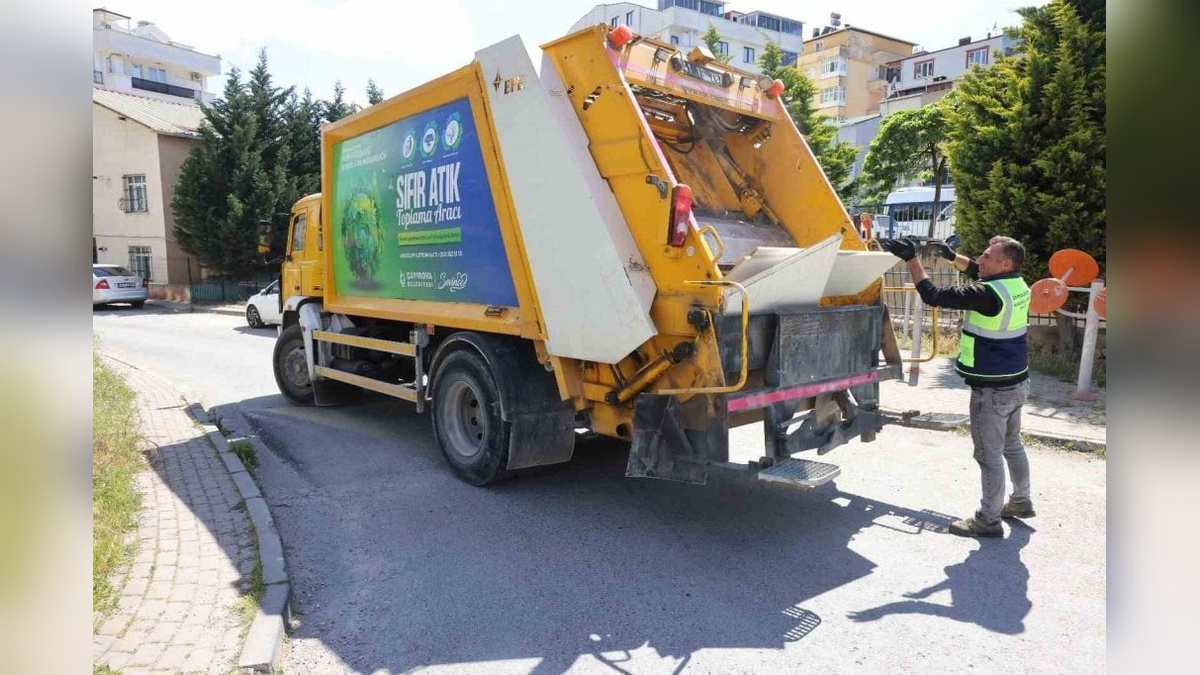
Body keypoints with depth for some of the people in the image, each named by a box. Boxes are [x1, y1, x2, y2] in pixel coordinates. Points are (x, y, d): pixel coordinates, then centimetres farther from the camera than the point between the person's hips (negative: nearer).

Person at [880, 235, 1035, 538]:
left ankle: (989, 519, 13)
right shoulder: (1017, 285, 1)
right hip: (1017, 382, 9)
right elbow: (979, 272, 21)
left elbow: (933, 294, -25)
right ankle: (1021, 501, 40)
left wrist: (911, 258, -20)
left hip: (992, 389, -9)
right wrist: (953, 256, 14)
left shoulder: (988, 295, -26)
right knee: (1012, 446, 24)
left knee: (989, 454, 2)